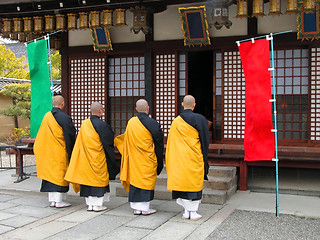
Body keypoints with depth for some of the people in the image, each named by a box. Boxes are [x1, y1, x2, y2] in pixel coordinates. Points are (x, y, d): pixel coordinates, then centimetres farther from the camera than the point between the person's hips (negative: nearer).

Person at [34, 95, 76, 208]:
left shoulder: (47, 116, 4)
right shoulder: (64, 117, -15)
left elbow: (42, 136, 12)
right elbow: (70, 136, -12)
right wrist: (71, 151, -1)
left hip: (47, 151, 6)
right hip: (60, 151, -6)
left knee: (50, 172, 11)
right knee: (60, 173, 0)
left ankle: (52, 200, 16)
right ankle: (59, 201, 3)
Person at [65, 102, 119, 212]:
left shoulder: (84, 123, 2)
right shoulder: (102, 125, -15)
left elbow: (80, 143, 10)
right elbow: (108, 142, -9)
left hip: (85, 158, 6)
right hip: (98, 158, -6)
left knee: (87, 178, 11)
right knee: (98, 179, 4)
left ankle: (89, 204, 17)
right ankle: (97, 204, 8)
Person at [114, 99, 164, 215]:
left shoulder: (131, 122, -1)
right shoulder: (152, 123, -11)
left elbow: (127, 138, 13)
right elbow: (159, 141, -3)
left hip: (133, 158, 4)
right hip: (147, 159, -4)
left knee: (134, 179, 9)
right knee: (146, 180, 4)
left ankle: (136, 208, 15)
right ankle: (145, 207, 8)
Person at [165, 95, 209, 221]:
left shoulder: (175, 121, 3)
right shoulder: (200, 119, -7)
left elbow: (171, 143, 9)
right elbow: (205, 141, -4)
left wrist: (172, 161, 17)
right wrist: (204, 158, 6)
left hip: (179, 158, 3)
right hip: (194, 158, -3)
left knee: (182, 182, 8)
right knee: (194, 183, 4)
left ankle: (186, 211, 12)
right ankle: (193, 212, 6)